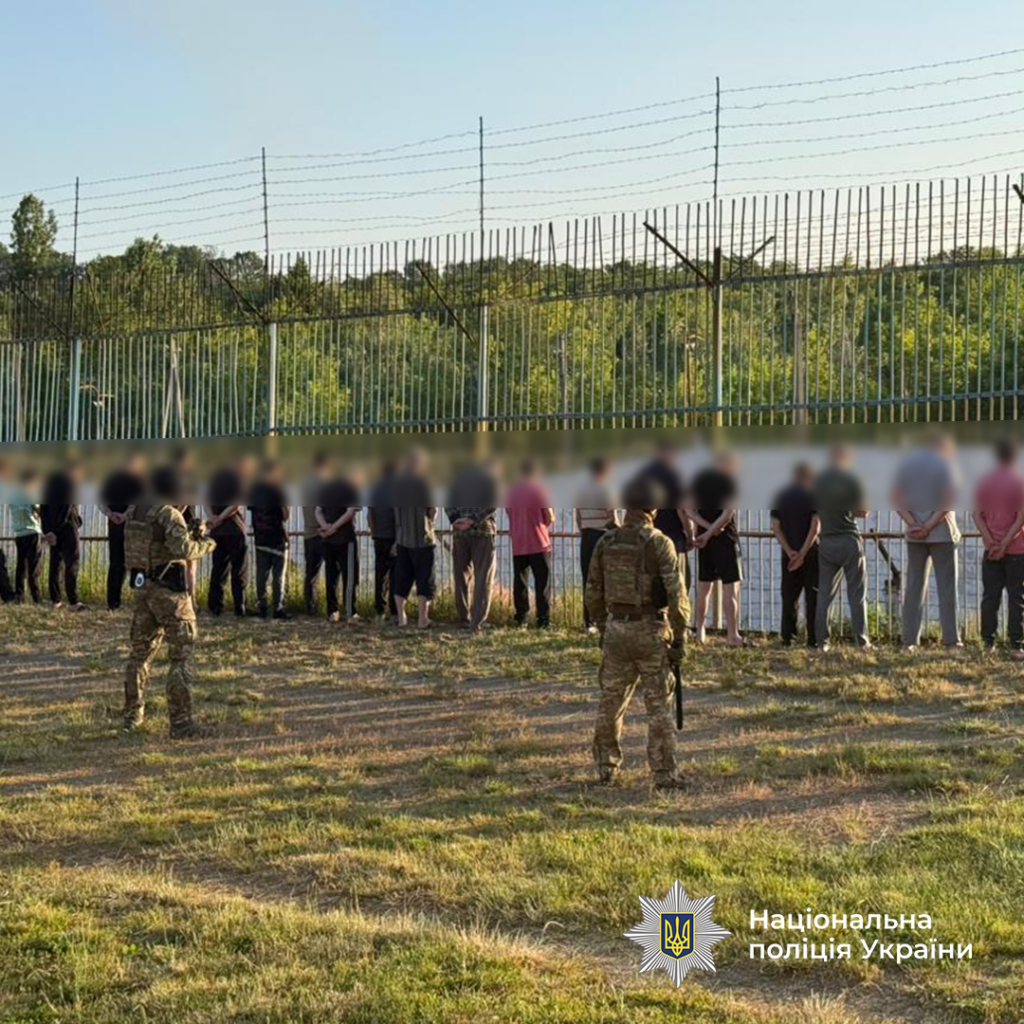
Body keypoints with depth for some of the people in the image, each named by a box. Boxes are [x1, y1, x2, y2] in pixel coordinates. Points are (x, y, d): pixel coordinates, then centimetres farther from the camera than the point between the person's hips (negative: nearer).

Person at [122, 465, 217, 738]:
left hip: (143, 589, 7)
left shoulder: (134, 513, 10)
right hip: (170, 592, -7)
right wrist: (206, 544, -9)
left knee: (140, 653, 18)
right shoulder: (169, 515, -14)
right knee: (180, 657, -1)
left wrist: (193, 533, 11)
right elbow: (182, 550, -27)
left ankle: (132, 716, 25)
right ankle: (180, 723, -4)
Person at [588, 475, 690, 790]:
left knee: (611, 701, 16)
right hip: (651, 632, -4)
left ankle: (607, 767, 24)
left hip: (617, 630, 4)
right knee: (658, 706, 2)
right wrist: (679, 640, -9)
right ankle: (664, 775, 1)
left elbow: (594, 592, 8)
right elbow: (677, 596, -17)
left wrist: (602, 630, 20)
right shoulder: (660, 544, -13)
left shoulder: (605, 542, 1)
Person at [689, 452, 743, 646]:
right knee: (730, 587, -4)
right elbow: (728, 514, -17)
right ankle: (732, 635, -7)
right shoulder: (729, 480, -8)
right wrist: (709, 533, -13)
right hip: (725, 537, -6)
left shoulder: (699, 480, 9)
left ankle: (700, 631, 18)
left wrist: (707, 527, -6)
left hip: (704, 538, 6)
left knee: (704, 585, 13)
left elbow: (690, 511, 4)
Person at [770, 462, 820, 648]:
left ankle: (787, 638, 7)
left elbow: (775, 527, -1)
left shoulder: (781, 497, 6)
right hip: (810, 552, -3)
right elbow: (815, 526, -13)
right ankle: (813, 639, 2)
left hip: (789, 554, 3)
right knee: (813, 597, 3)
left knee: (789, 597, 9)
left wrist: (789, 551, -7)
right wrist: (802, 553, -13)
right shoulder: (813, 496, -4)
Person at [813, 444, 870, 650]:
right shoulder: (851, 480, -6)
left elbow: (814, 511, 9)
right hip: (849, 539, -3)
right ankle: (861, 640, -3)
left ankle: (822, 641, 4)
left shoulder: (818, 481, 5)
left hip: (826, 542, 4)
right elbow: (863, 511, -4)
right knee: (856, 593, 1)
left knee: (824, 593, 7)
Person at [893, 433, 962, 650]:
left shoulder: (907, 464, 10)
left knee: (914, 586, 7)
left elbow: (896, 500, 1)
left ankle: (909, 641, 5)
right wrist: (930, 525, -13)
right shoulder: (945, 465, -3)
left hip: (914, 534, 4)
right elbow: (949, 501, -14)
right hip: (942, 532, -4)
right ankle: (951, 641, -2)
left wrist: (913, 524, -7)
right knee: (947, 587, 1)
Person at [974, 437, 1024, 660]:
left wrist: (990, 542, -7)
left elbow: (977, 515, -1)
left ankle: (988, 643, 9)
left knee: (990, 597, 8)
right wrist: (1004, 544, -12)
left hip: (991, 550, 3)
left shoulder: (984, 481, 3)